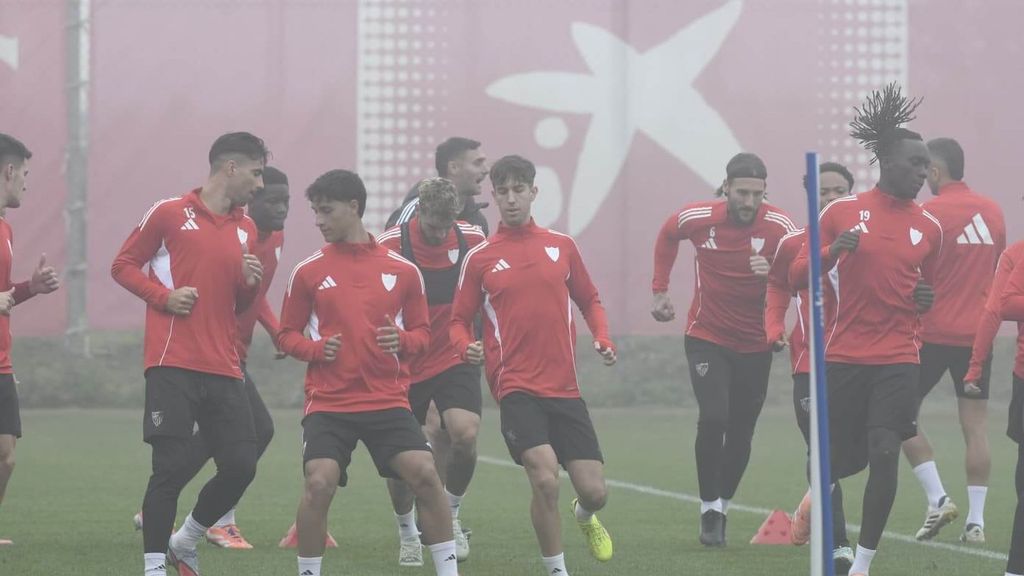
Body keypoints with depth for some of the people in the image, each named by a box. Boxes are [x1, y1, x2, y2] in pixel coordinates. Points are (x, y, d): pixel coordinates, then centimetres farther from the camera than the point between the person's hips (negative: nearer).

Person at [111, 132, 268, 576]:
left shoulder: (246, 231, 17)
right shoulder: (169, 214, 1)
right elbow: (123, 265, 5)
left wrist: (250, 284, 2)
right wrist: (163, 296, -11)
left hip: (224, 369, 6)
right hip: (173, 366, -6)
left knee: (240, 466, -3)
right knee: (173, 465, -10)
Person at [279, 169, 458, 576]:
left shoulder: (402, 271, 6)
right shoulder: (308, 272, 5)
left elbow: (422, 332, 13)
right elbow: (287, 336, 11)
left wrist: (403, 340, -10)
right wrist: (316, 348, -10)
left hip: (388, 401, 0)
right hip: (328, 404, 0)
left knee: (424, 474, -16)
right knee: (319, 483, -18)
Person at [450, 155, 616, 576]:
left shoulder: (562, 246, 8)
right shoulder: (480, 259, 2)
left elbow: (589, 300, 20)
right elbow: (459, 320, 7)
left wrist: (603, 339, 2)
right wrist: (467, 347, -14)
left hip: (565, 387, 3)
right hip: (516, 387, -3)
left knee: (594, 491, 0)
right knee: (545, 479, -22)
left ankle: (585, 516, 39)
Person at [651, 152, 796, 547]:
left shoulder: (780, 227, -16)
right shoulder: (697, 218, -13)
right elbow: (667, 236, 11)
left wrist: (774, 273, -36)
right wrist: (660, 290, 11)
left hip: (755, 346, 1)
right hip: (707, 339, -1)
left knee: (740, 435, 6)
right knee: (713, 419, -20)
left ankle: (722, 508, 26)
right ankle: (709, 509, -6)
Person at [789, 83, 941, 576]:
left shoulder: (929, 227, 6)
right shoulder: (842, 212, -3)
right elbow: (795, 278, 0)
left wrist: (926, 300, -2)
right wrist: (832, 252, -19)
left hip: (898, 359, 1)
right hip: (843, 356, -1)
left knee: (885, 453, -14)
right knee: (842, 457, 8)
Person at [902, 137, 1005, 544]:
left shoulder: (931, 213, -11)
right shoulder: (992, 212, 7)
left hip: (934, 332, -5)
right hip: (978, 333, 5)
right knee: (975, 425, 5)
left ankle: (937, 499, -3)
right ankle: (975, 521, 1)